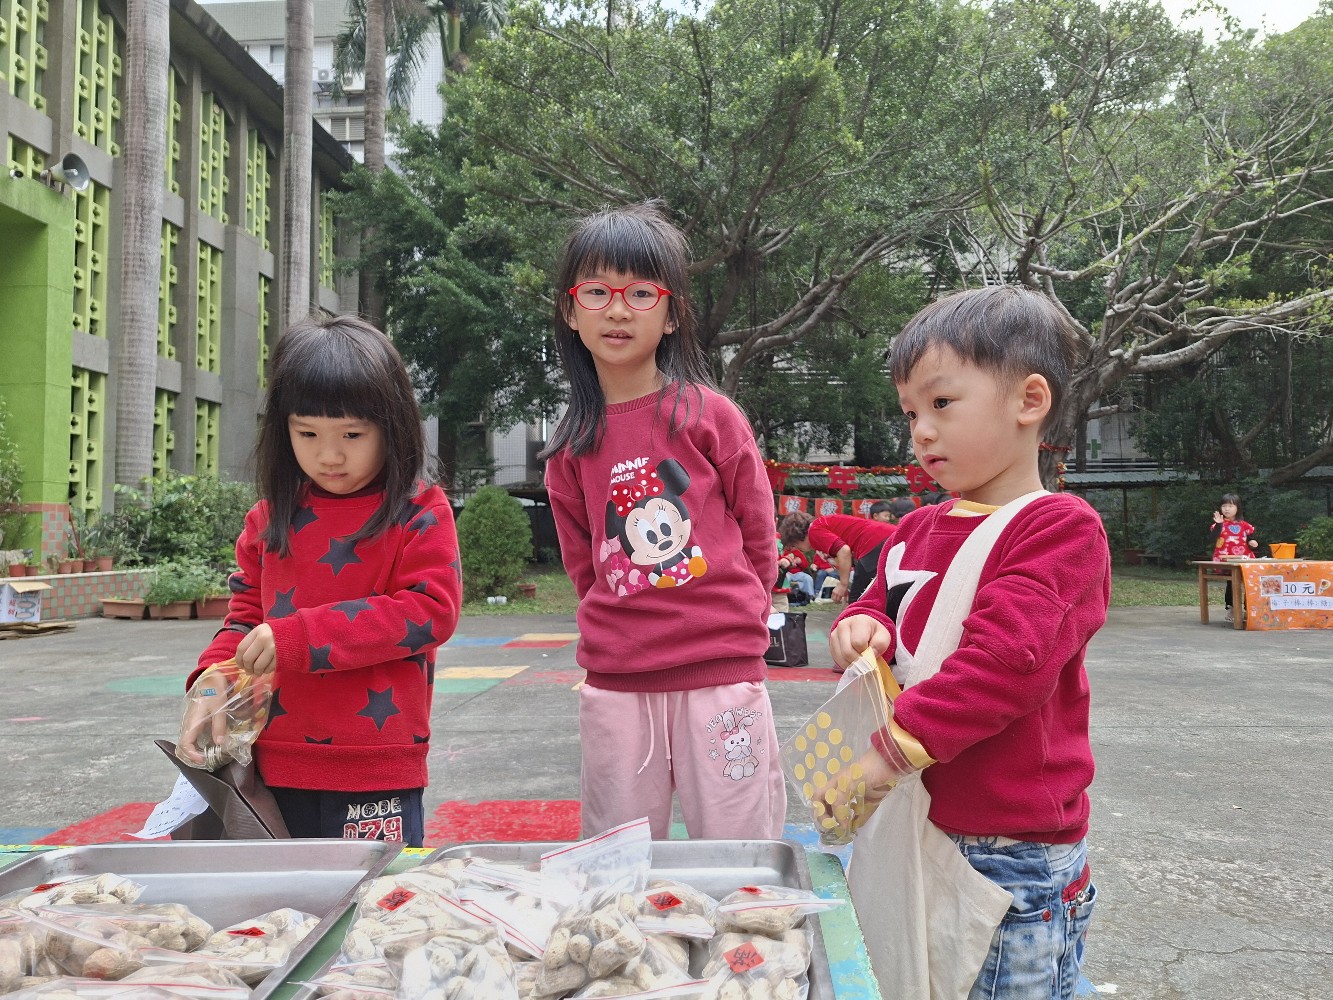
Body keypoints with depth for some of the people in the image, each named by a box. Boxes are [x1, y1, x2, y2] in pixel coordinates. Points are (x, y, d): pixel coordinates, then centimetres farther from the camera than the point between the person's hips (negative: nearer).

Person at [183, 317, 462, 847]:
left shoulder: (420, 513, -6)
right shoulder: (271, 518, 8)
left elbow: (431, 609, -16)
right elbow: (246, 613, 14)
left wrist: (299, 636, -19)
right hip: (277, 770, 4)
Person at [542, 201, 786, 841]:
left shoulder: (709, 414, -4)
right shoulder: (570, 446, 6)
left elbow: (758, 535, 4)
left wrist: (728, 621, 8)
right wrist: (625, 627, 7)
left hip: (722, 672, -3)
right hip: (615, 683, 3)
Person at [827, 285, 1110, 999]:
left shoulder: (1062, 529, -14)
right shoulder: (916, 532, 9)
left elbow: (1005, 659, -24)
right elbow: (883, 602, 22)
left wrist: (893, 747, -25)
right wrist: (861, 625, -2)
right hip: (913, 835, 7)